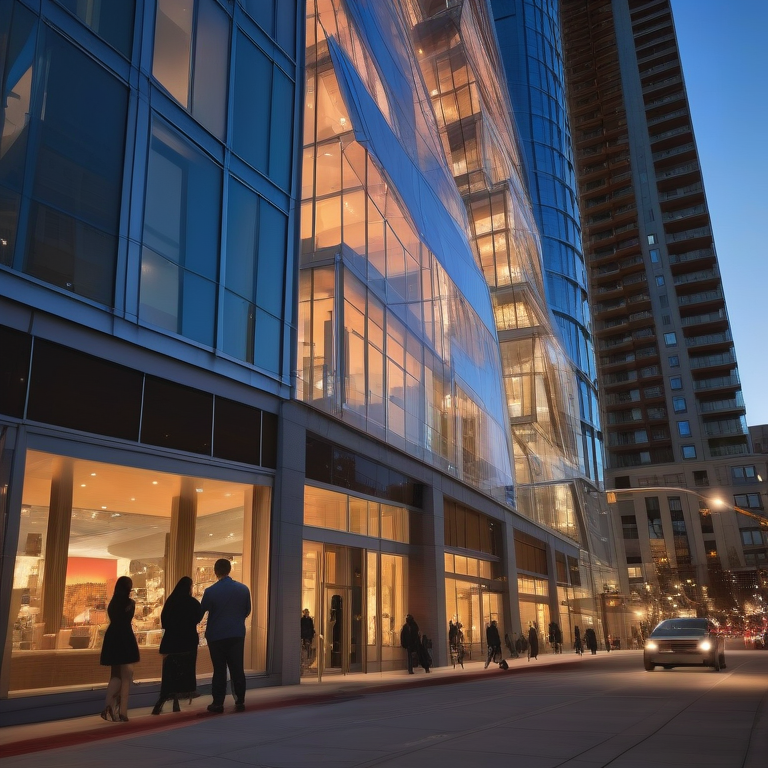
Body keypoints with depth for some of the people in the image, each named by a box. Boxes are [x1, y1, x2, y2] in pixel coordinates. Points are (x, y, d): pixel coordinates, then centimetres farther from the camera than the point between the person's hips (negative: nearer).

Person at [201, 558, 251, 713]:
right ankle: (240, 702, 11)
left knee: (219, 670, 6)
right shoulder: (243, 589, -2)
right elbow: (247, 611, 9)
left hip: (216, 635, -2)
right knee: (237, 668, 8)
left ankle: (218, 704, 10)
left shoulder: (210, 591, -12)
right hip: (237, 634, 2)